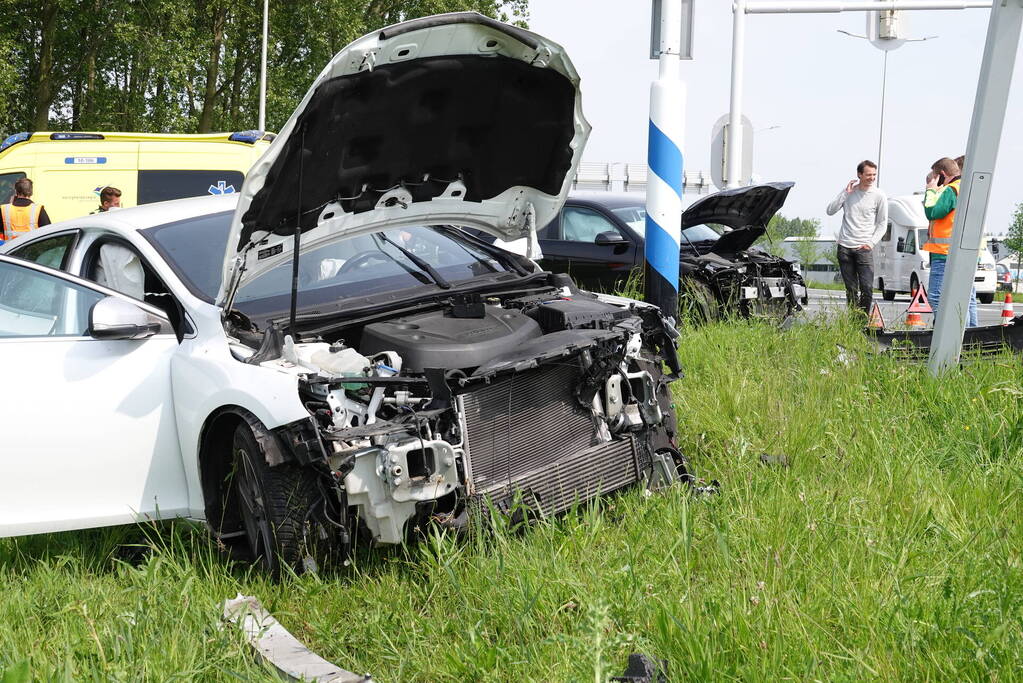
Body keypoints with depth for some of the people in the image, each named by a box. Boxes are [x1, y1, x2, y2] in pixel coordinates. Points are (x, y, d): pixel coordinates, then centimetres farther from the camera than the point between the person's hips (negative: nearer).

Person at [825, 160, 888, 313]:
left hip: (864, 248, -2)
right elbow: (830, 211, 1)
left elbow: (882, 223, 5)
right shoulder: (849, 190, 8)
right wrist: (845, 193, -5)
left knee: (867, 288, -11)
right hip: (844, 247, 2)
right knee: (851, 289, 3)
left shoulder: (879, 195, 1)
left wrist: (871, 243, -7)